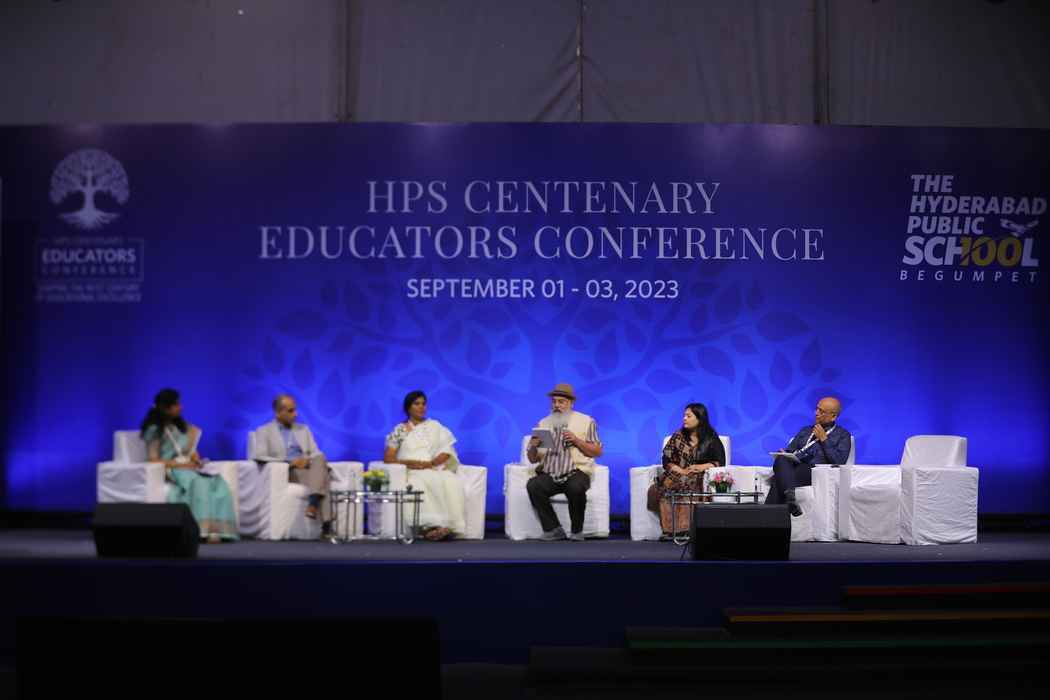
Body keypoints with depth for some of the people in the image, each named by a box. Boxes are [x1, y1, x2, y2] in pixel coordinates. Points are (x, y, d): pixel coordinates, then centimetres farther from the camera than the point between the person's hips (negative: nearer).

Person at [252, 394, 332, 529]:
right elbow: (259, 457, -7)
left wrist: (308, 460, -12)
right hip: (284, 473, -4)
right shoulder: (264, 431, 9)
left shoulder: (304, 429, 23)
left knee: (320, 459, -33)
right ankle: (324, 519, -42)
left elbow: (317, 454, 15)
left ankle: (313, 503, -48)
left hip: (307, 469, 4)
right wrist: (289, 462, -19)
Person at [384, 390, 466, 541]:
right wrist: (409, 463, -14)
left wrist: (430, 463, -12)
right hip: (411, 473, -1)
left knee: (452, 483, -33)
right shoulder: (399, 430, 13)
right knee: (420, 484, -38)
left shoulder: (435, 426, 18)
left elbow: (447, 451, 7)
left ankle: (449, 525, -44)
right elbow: (388, 458, 5)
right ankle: (431, 524, -45)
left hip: (435, 470, 1)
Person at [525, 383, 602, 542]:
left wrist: (576, 440, -9)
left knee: (576, 488, -36)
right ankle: (553, 529, -18)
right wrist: (533, 446, -9)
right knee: (533, 485, -29)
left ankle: (576, 530, -12)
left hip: (577, 472, -2)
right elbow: (533, 459, 14)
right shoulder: (543, 424, 15)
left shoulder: (586, 421, 9)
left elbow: (597, 452, 5)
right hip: (549, 475, 3)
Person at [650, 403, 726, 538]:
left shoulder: (711, 438, 6)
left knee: (687, 484, -37)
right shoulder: (678, 436, 12)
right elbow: (667, 460, 6)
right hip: (677, 474, 2)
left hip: (699, 477, -2)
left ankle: (683, 529, -35)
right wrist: (680, 470, -12)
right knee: (666, 484, -33)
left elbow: (720, 462, 2)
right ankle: (669, 530, -33)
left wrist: (702, 467, -15)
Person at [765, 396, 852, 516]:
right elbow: (789, 451, 23)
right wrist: (783, 456, -1)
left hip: (815, 470, -4)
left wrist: (823, 439, 2)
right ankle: (789, 496, -53)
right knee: (781, 460, -35)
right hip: (793, 465, 4)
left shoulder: (842, 435, 16)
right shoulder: (805, 431, 32)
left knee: (779, 480, -35)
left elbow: (838, 462, 0)